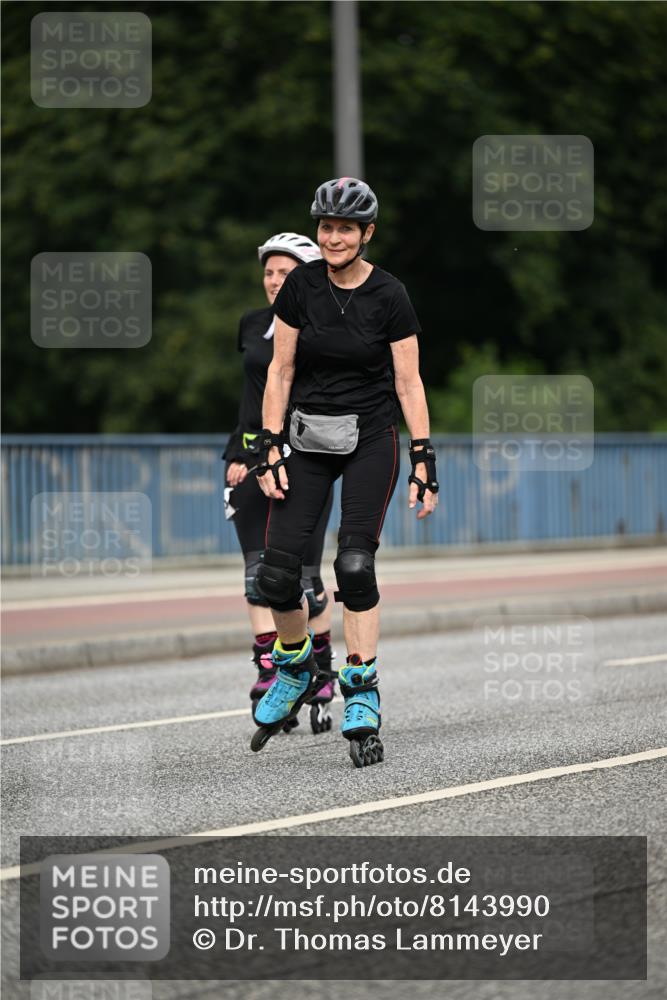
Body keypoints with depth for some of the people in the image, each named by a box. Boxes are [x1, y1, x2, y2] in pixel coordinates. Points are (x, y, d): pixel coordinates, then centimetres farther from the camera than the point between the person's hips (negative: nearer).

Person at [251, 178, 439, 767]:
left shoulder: (389, 296, -8)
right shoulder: (301, 286, -2)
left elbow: (408, 383, -5)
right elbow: (281, 370, 1)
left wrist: (424, 460, -10)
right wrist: (270, 449, -5)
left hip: (371, 441, -2)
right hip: (308, 438, 2)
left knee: (355, 565, -16)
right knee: (277, 573, -7)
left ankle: (362, 697, -7)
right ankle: (296, 668, 21)